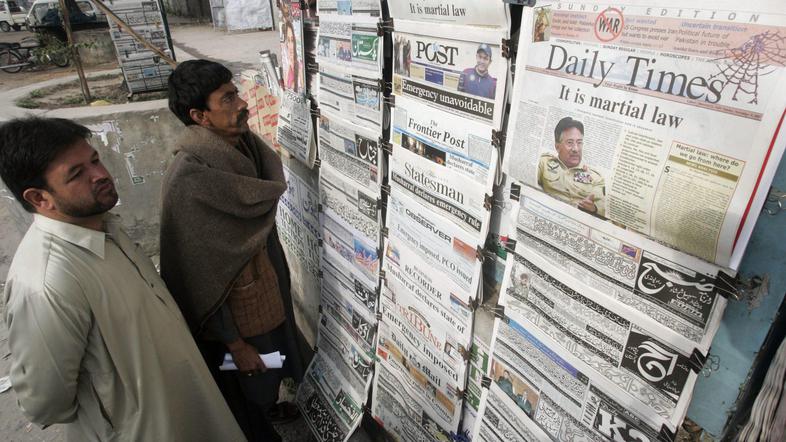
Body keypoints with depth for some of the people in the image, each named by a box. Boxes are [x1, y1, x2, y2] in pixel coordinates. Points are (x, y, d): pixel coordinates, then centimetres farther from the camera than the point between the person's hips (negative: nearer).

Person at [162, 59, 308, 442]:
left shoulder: (244, 145, -7)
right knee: (245, 388, 19)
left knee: (272, 362, 31)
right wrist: (234, 343, -16)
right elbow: (198, 276, -23)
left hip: (267, 284, 7)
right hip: (232, 306, -7)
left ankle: (270, 405, 60)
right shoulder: (187, 180, -30)